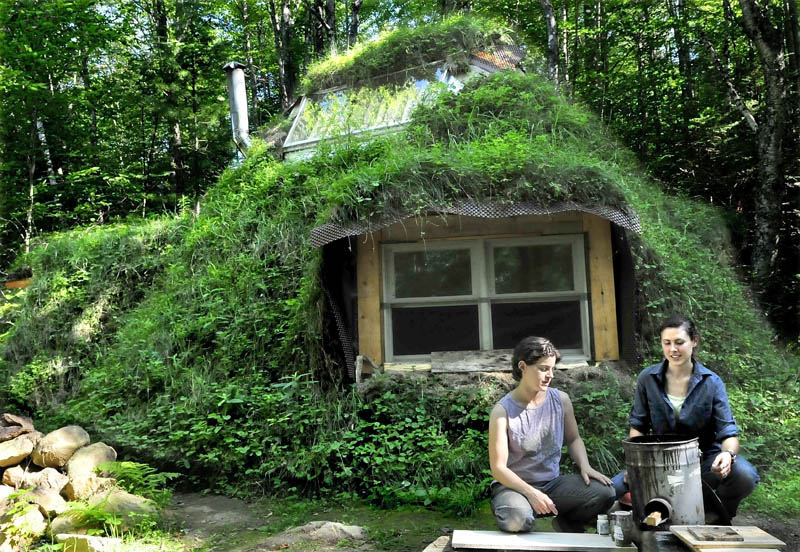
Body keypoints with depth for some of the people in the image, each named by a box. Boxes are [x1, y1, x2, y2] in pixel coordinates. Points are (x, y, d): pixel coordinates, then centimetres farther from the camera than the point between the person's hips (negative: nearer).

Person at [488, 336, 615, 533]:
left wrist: (585, 466, -5)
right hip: (514, 485, -4)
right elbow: (498, 467, -15)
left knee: (604, 493, -20)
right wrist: (531, 493, -28)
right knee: (517, 519, -38)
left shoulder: (560, 400, 0)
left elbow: (573, 439, 15)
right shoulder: (503, 411, -15)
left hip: (552, 483, 4)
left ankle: (566, 524, 10)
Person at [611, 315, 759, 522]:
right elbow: (638, 426, 5)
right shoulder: (647, 379, -3)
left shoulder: (711, 382, -6)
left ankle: (716, 518, 2)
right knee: (613, 490, -21)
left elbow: (729, 432, -10)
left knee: (744, 476, -31)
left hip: (705, 459, 0)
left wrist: (728, 454, -33)